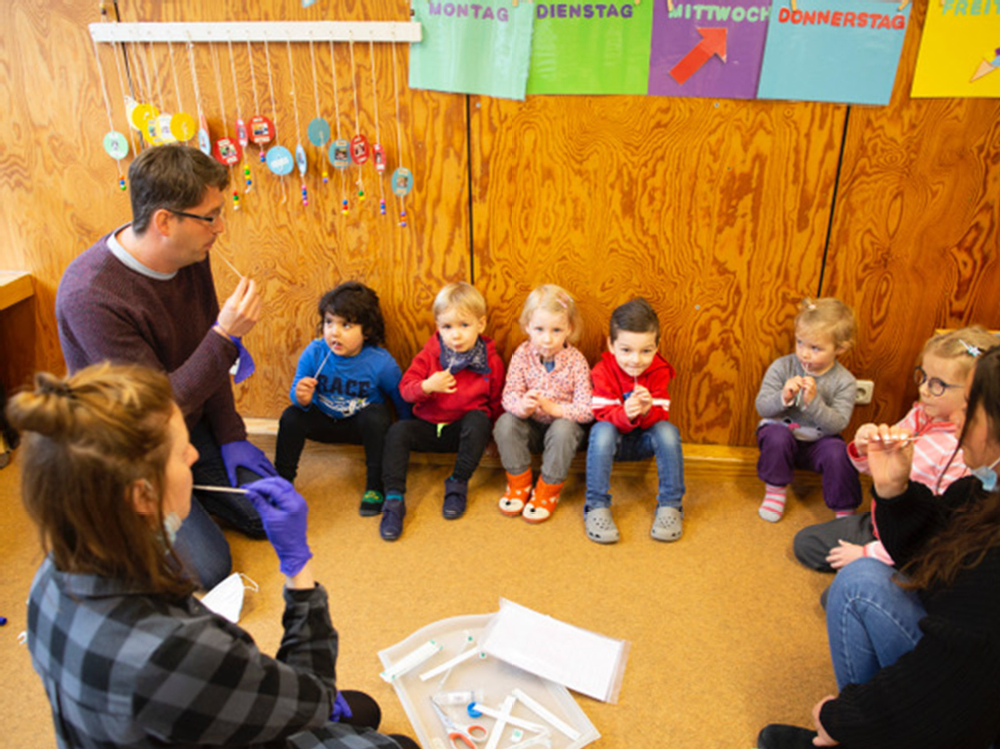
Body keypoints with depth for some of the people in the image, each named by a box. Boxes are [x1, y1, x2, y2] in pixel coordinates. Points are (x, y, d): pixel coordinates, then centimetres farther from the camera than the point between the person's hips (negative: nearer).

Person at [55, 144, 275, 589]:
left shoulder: (191, 254, -8)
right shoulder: (90, 296, -32)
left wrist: (230, 436, 2)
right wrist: (225, 336, -36)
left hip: (193, 426, 7)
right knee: (208, 568, -12)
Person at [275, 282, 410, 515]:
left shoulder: (381, 362, -22)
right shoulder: (314, 353, -16)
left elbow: (401, 400, -9)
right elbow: (296, 393, -12)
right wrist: (301, 398, -37)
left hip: (362, 424, -2)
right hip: (325, 421, 3)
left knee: (375, 416, -34)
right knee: (291, 417, -22)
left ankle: (375, 487, -18)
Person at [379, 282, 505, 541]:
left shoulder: (491, 362, -5)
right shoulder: (430, 354, -2)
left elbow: (497, 404, 5)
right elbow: (406, 388, -4)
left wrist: (490, 430, -9)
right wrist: (426, 387, -24)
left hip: (465, 430, -1)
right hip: (428, 425, 2)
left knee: (478, 419, -32)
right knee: (397, 431, -24)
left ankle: (458, 485, -19)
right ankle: (394, 499, -23)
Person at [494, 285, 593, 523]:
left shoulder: (576, 361, -16)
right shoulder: (522, 354, -9)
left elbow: (587, 410, -20)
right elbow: (509, 395, -13)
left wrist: (553, 408, -34)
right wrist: (522, 406, -37)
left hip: (562, 424, -2)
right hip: (530, 425, 3)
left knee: (563, 429, -34)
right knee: (505, 423, -25)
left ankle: (548, 490, -13)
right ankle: (519, 483, -5)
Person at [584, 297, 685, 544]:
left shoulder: (659, 371, -11)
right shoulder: (603, 371, -15)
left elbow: (661, 416, -16)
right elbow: (604, 415, -20)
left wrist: (647, 411, -41)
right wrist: (625, 414, -43)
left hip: (645, 440, 2)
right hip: (615, 439, -1)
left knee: (668, 431, -29)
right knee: (601, 430, -34)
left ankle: (670, 506, -19)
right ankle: (596, 507, -27)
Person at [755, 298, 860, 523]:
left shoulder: (844, 382, -11)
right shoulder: (781, 367, -11)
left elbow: (837, 424, -19)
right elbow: (762, 407, -13)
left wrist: (813, 401, -34)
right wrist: (783, 398, -33)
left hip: (818, 443, 0)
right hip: (782, 431, 0)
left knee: (837, 452, -28)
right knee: (777, 435, -32)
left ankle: (845, 510, -6)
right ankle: (776, 490, -6)